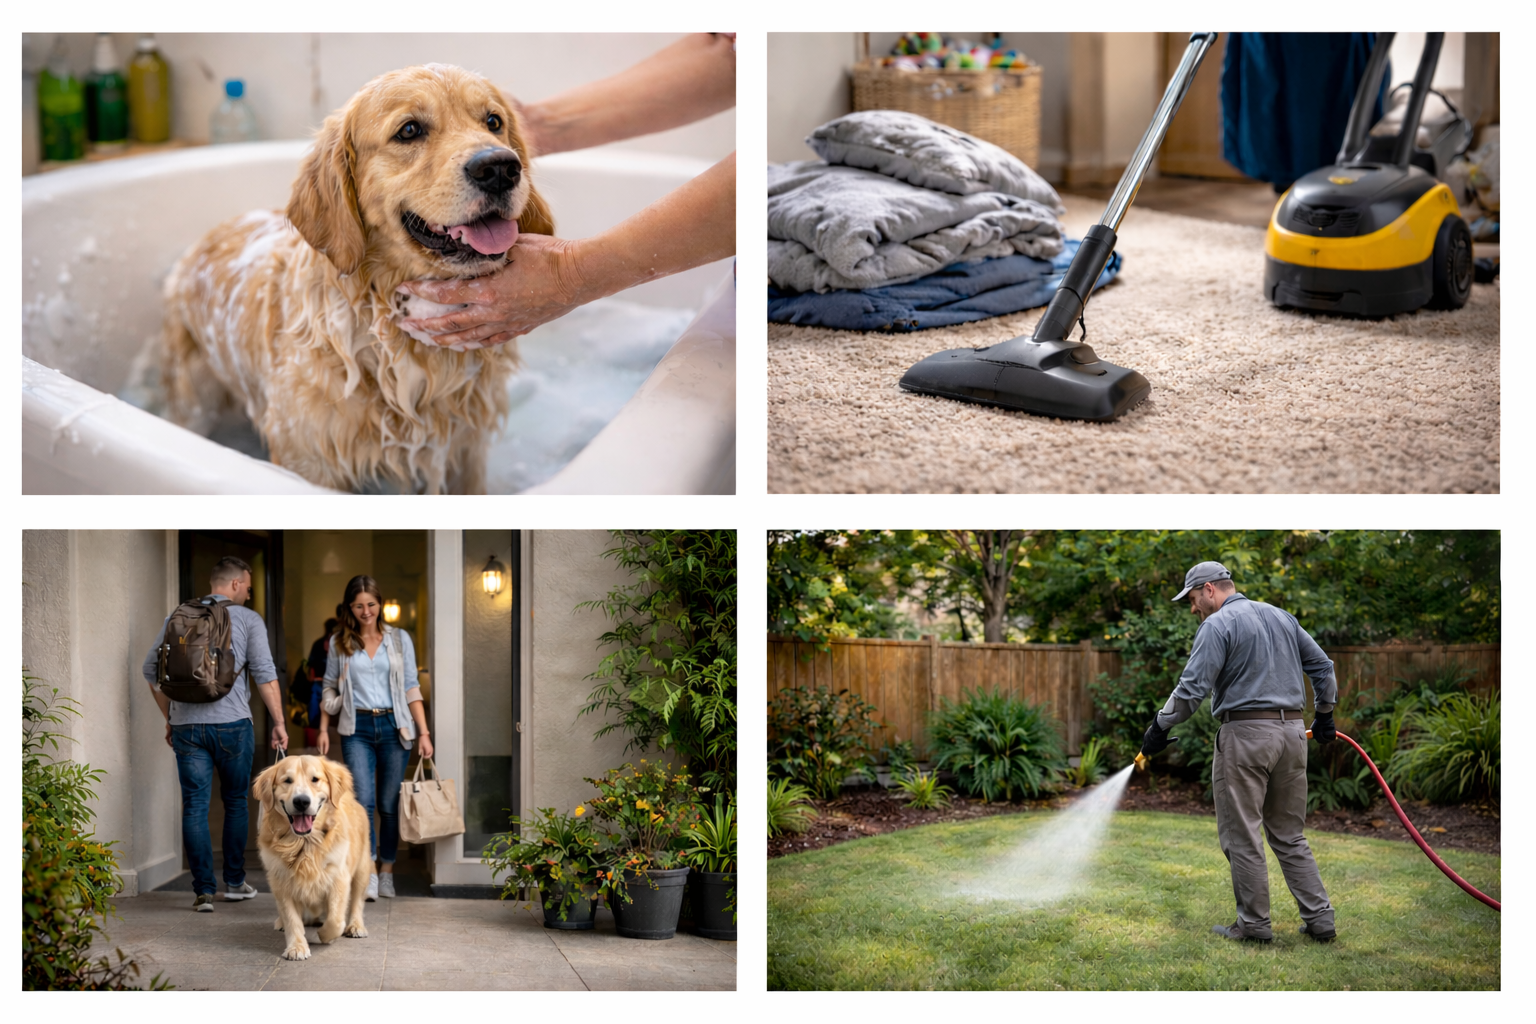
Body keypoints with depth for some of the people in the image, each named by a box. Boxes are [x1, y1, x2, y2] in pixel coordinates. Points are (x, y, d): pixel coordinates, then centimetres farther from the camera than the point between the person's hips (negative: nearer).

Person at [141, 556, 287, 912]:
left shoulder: (177, 619, 11)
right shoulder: (247, 620, 0)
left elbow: (152, 670, 14)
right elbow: (265, 674, -5)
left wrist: (169, 717, 23)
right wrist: (279, 723, -1)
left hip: (186, 726, 2)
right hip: (232, 723, -2)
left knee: (195, 806, 2)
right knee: (235, 802, 14)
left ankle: (203, 890, -3)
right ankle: (235, 882, 21)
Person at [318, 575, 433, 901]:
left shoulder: (399, 639, 6)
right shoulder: (339, 642, 8)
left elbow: (411, 688, 6)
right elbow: (330, 688, 15)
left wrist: (423, 732, 1)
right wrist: (323, 729, 8)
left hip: (393, 727, 0)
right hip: (357, 728, 0)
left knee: (389, 804, 5)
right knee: (362, 800, -13)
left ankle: (387, 872, 17)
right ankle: (368, 874, -15)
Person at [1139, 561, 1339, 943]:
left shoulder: (1218, 625, -7)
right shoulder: (1281, 616, 15)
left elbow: (1193, 687, -14)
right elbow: (1322, 666, 19)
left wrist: (1160, 726, -5)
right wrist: (1325, 715, 29)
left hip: (1246, 733, -7)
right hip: (1292, 730, 7)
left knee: (1241, 836, 1)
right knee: (1289, 836, 14)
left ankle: (1254, 924, 3)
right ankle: (1319, 919, 9)